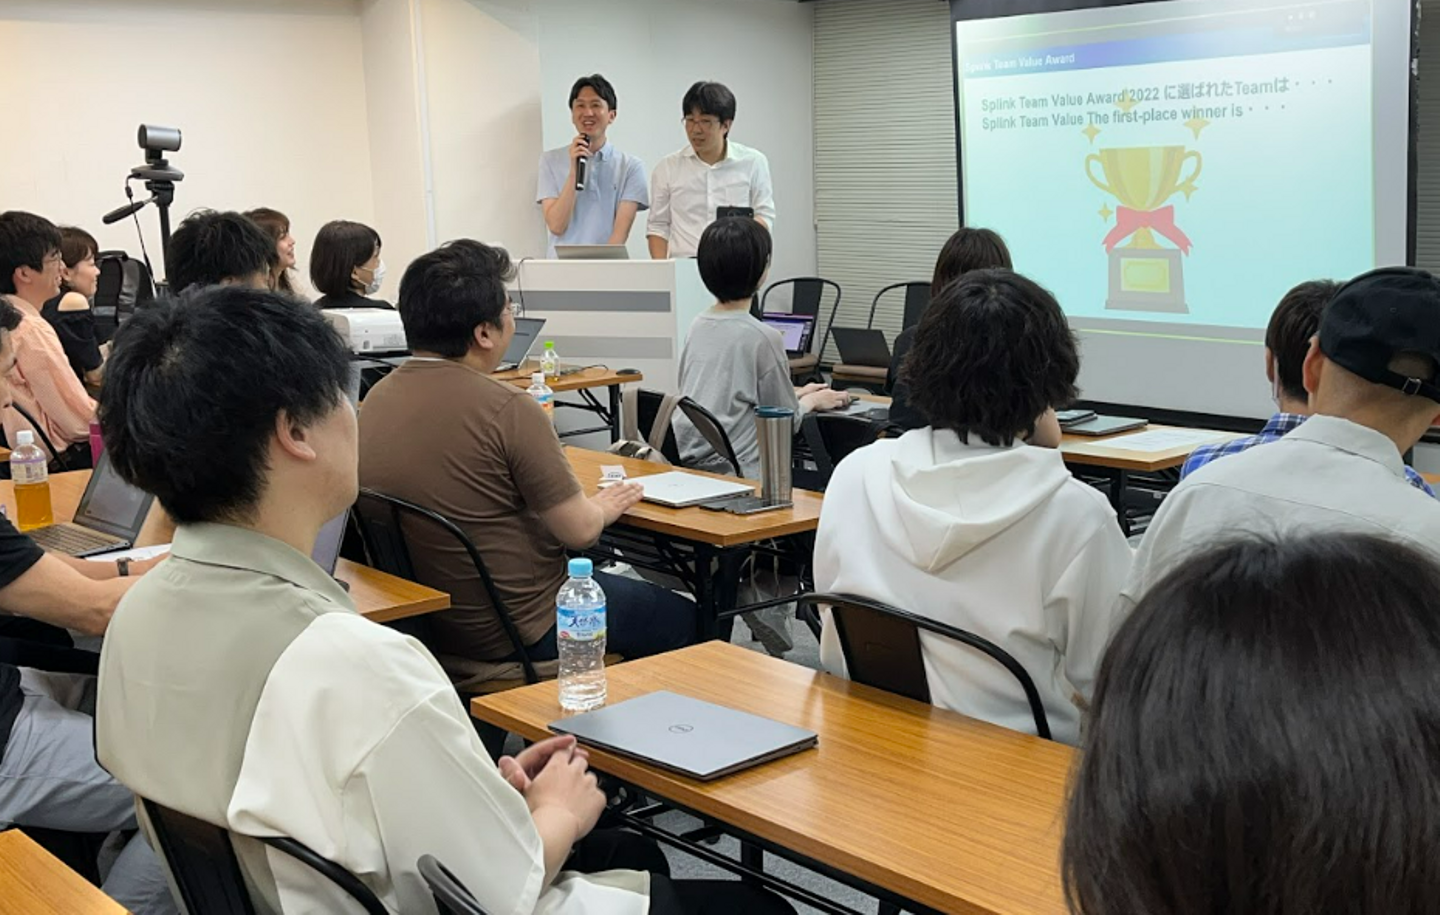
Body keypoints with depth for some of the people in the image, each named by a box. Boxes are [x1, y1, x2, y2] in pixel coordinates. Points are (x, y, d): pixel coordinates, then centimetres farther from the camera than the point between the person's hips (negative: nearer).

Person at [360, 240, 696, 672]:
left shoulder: (376, 399, -2)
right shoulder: (506, 408, -25)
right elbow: (579, 530, -19)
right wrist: (606, 506, 4)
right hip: (516, 631, -8)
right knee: (682, 618, 13)